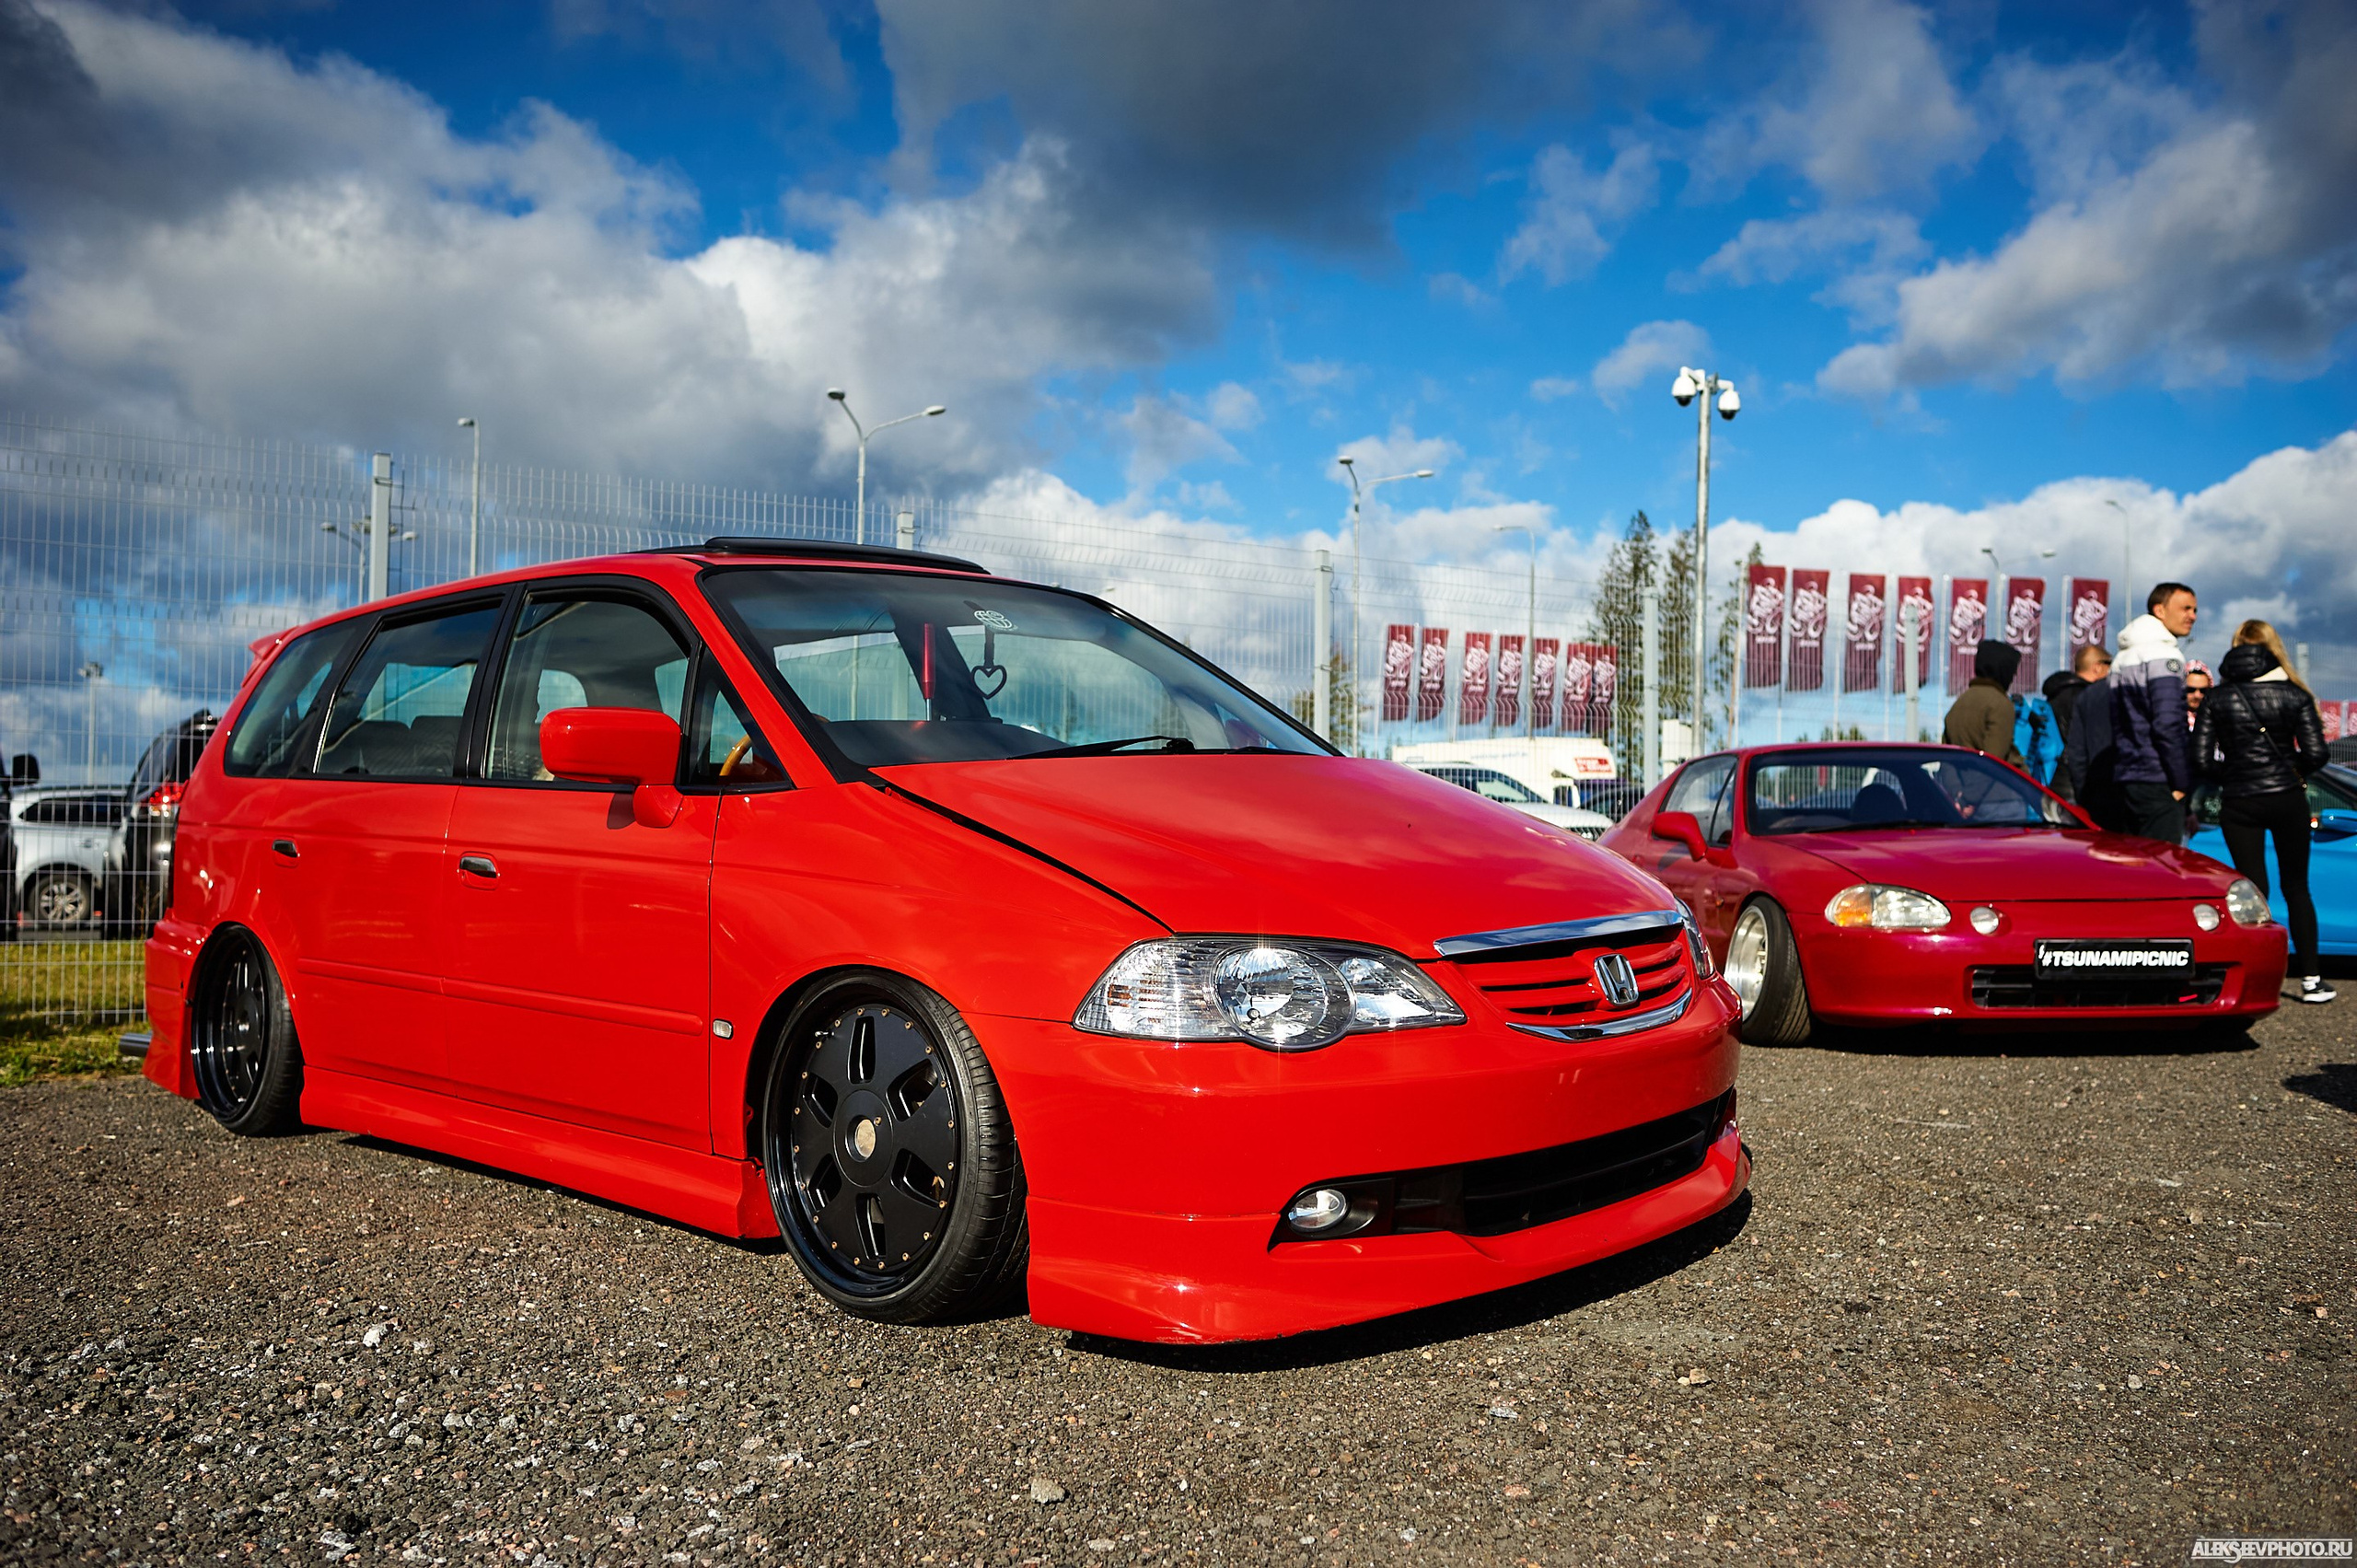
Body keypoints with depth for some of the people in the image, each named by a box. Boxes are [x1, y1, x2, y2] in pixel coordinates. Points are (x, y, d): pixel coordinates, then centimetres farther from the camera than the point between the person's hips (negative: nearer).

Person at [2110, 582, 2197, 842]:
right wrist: (2181, 782, -12)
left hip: (2126, 781, 9)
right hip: (2157, 782, -9)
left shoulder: (2122, 658, 20)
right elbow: (2168, 725, -18)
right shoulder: (2163, 656, -10)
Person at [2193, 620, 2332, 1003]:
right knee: (2296, 887, 10)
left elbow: (2202, 759, -6)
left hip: (2239, 804, 0)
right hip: (2287, 799, 0)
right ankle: (2310, 978, 9)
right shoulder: (2294, 695, -1)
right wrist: (2292, 772, 12)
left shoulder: (2215, 701, -1)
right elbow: (2315, 753, -8)